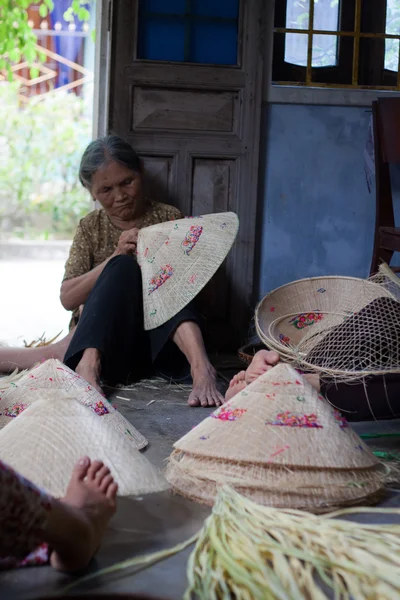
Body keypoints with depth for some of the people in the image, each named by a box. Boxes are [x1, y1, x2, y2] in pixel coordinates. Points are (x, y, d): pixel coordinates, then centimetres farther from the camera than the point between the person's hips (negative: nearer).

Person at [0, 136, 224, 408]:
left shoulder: (169, 218, 8)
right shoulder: (91, 227, 12)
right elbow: (68, 299, 1)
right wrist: (115, 258, -12)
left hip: (164, 340, 0)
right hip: (103, 335, 0)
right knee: (123, 268, -27)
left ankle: (200, 368, -47)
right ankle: (88, 365, -44)